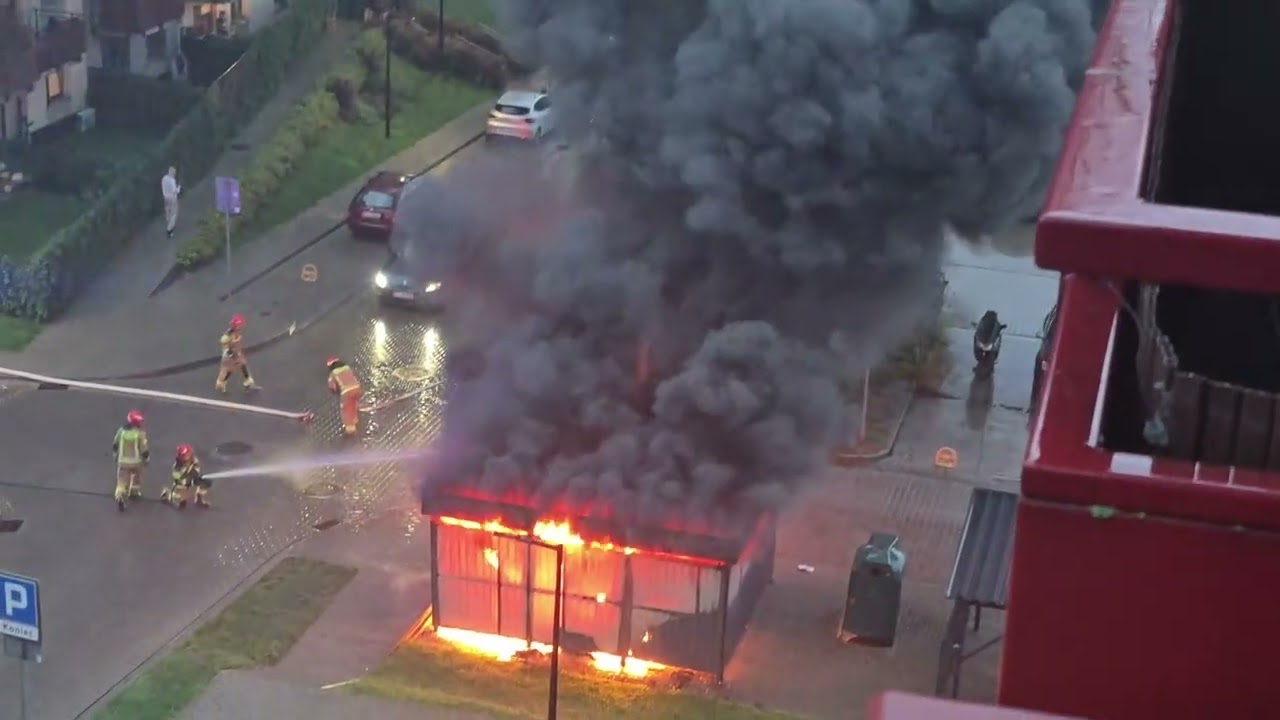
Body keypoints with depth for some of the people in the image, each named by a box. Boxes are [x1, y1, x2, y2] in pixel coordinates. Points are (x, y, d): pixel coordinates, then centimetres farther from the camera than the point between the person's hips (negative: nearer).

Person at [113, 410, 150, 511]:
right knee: (136, 477, 28)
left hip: (123, 461, 1)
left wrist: (116, 454, 23)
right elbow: (144, 449, -15)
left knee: (122, 481, 3)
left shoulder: (121, 431, -8)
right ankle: (134, 492, 42)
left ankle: (120, 499, -12)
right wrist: (146, 459, 3)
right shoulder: (140, 434, -19)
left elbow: (115, 445, 5)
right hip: (136, 461, -1)